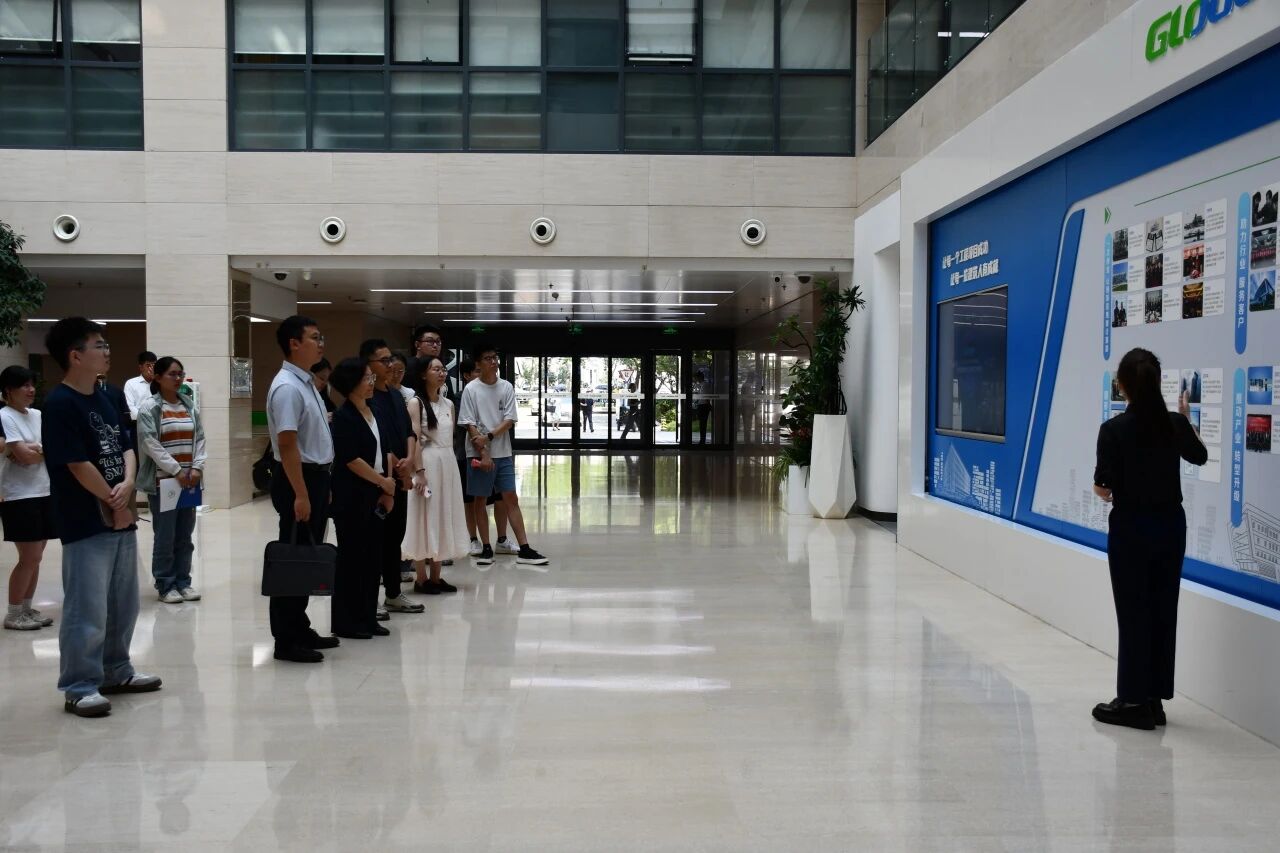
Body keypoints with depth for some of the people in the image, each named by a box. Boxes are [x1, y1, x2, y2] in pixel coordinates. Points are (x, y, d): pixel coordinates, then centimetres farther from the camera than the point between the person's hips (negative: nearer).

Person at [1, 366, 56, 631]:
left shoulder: (38, 415, 11)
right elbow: (23, 455, -17)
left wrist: (32, 449, -10)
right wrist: (45, 450, -1)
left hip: (45, 493, 7)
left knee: (35, 558, 11)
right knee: (29, 559, -4)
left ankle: (26, 608, 21)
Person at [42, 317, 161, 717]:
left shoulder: (104, 398, 12)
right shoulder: (59, 404, -14)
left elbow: (126, 447, 12)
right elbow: (78, 465, -17)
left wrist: (127, 485, -8)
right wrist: (114, 503, -8)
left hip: (122, 518, 8)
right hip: (86, 524, -8)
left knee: (123, 604, 16)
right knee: (87, 610, -2)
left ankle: (116, 672, 29)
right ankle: (80, 687, 9)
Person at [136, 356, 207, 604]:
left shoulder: (190, 407, 10)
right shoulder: (149, 408, -5)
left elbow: (200, 439, 9)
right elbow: (150, 444, -11)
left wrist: (197, 467, -5)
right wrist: (176, 471, -14)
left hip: (189, 480, 5)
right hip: (163, 481, -5)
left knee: (185, 536, 10)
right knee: (165, 537, -1)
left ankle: (183, 582, 19)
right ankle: (165, 586, 9)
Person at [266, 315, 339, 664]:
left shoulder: (307, 383, 13)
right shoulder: (287, 387, -17)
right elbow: (287, 444, -22)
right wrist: (300, 494, -23)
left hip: (316, 476, 10)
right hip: (298, 478, -10)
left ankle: (300, 628, 27)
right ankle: (286, 640, 6)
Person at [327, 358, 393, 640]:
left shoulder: (372, 413, 12)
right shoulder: (343, 416, -11)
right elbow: (351, 459, -17)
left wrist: (387, 489, 4)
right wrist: (382, 481, -9)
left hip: (374, 495, 7)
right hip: (352, 496, -7)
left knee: (373, 557, 9)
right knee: (352, 556, 0)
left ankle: (367, 617, 18)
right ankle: (346, 621, 10)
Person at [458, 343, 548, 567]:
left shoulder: (506, 387, 2)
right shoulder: (471, 389, -5)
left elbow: (509, 420, -2)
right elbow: (470, 425, -9)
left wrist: (489, 437, -16)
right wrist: (483, 454, -15)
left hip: (503, 453, 3)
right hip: (479, 454, -2)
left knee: (511, 499, 3)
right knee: (480, 500, 5)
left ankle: (524, 549, 4)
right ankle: (486, 548, 15)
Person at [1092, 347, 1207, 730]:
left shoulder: (1114, 429, -16)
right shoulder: (1175, 423, -1)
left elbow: (1103, 486, -15)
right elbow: (1199, 456, 19)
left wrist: (1102, 491, 7)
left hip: (1130, 527, -4)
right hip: (1170, 524, 5)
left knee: (1133, 613, 3)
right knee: (1163, 610, 11)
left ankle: (1134, 701, 9)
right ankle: (1154, 699, 19)